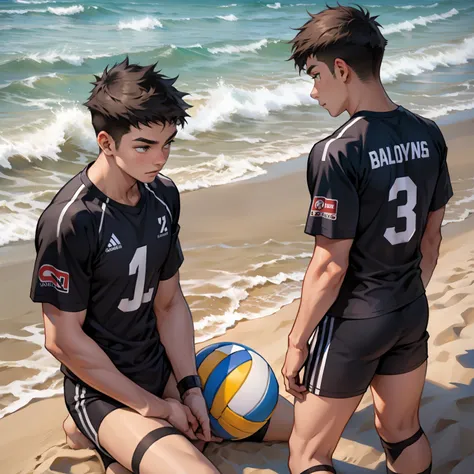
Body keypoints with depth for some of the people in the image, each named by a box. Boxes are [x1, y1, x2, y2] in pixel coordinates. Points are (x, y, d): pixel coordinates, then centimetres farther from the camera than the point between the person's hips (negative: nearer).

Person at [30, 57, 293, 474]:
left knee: (293, 423, 11)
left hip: (162, 365, 8)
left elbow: (169, 303, 4)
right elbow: (64, 339, -19)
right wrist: (157, 408, -14)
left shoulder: (163, 196, -2)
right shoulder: (69, 221, -24)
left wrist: (190, 388, -6)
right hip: (102, 389, -7)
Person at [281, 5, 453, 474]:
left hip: (352, 324, -7)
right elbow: (432, 234, 8)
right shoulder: (428, 135, -1)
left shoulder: (338, 153, -22)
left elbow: (330, 267, -20)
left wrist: (297, 341, -8)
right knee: (403, 432, 26)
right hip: (412, 314, 7)